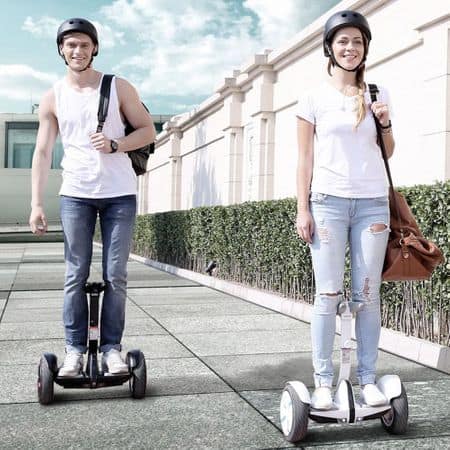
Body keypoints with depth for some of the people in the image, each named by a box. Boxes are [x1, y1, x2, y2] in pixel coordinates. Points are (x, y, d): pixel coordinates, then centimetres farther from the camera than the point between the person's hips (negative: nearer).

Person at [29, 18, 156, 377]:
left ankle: (112, 348, 8)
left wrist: (114, 145, -14)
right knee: (76, 276, 1)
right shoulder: (53, 98, 6)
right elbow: (43, 152, 4)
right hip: (75, 194, 1)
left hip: (119, 194, -1)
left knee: (115, 276, 0)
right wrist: (37, 203, -4)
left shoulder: (118, 88, 3)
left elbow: (148, 131, 4)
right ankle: (75, 350, 7)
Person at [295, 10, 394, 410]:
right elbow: (305, 158, 4)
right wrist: (302, 209, -3)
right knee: (328, 295, -5)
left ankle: (368, 380, 8)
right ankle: (323, 382, 1)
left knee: (368, 295, 1)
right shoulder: (314, 97, 4)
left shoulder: (377, 94, 12)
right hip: (328, 201, -2)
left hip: (372, 202, 2)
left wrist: (385, 123, -1)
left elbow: (387, 152, 18)